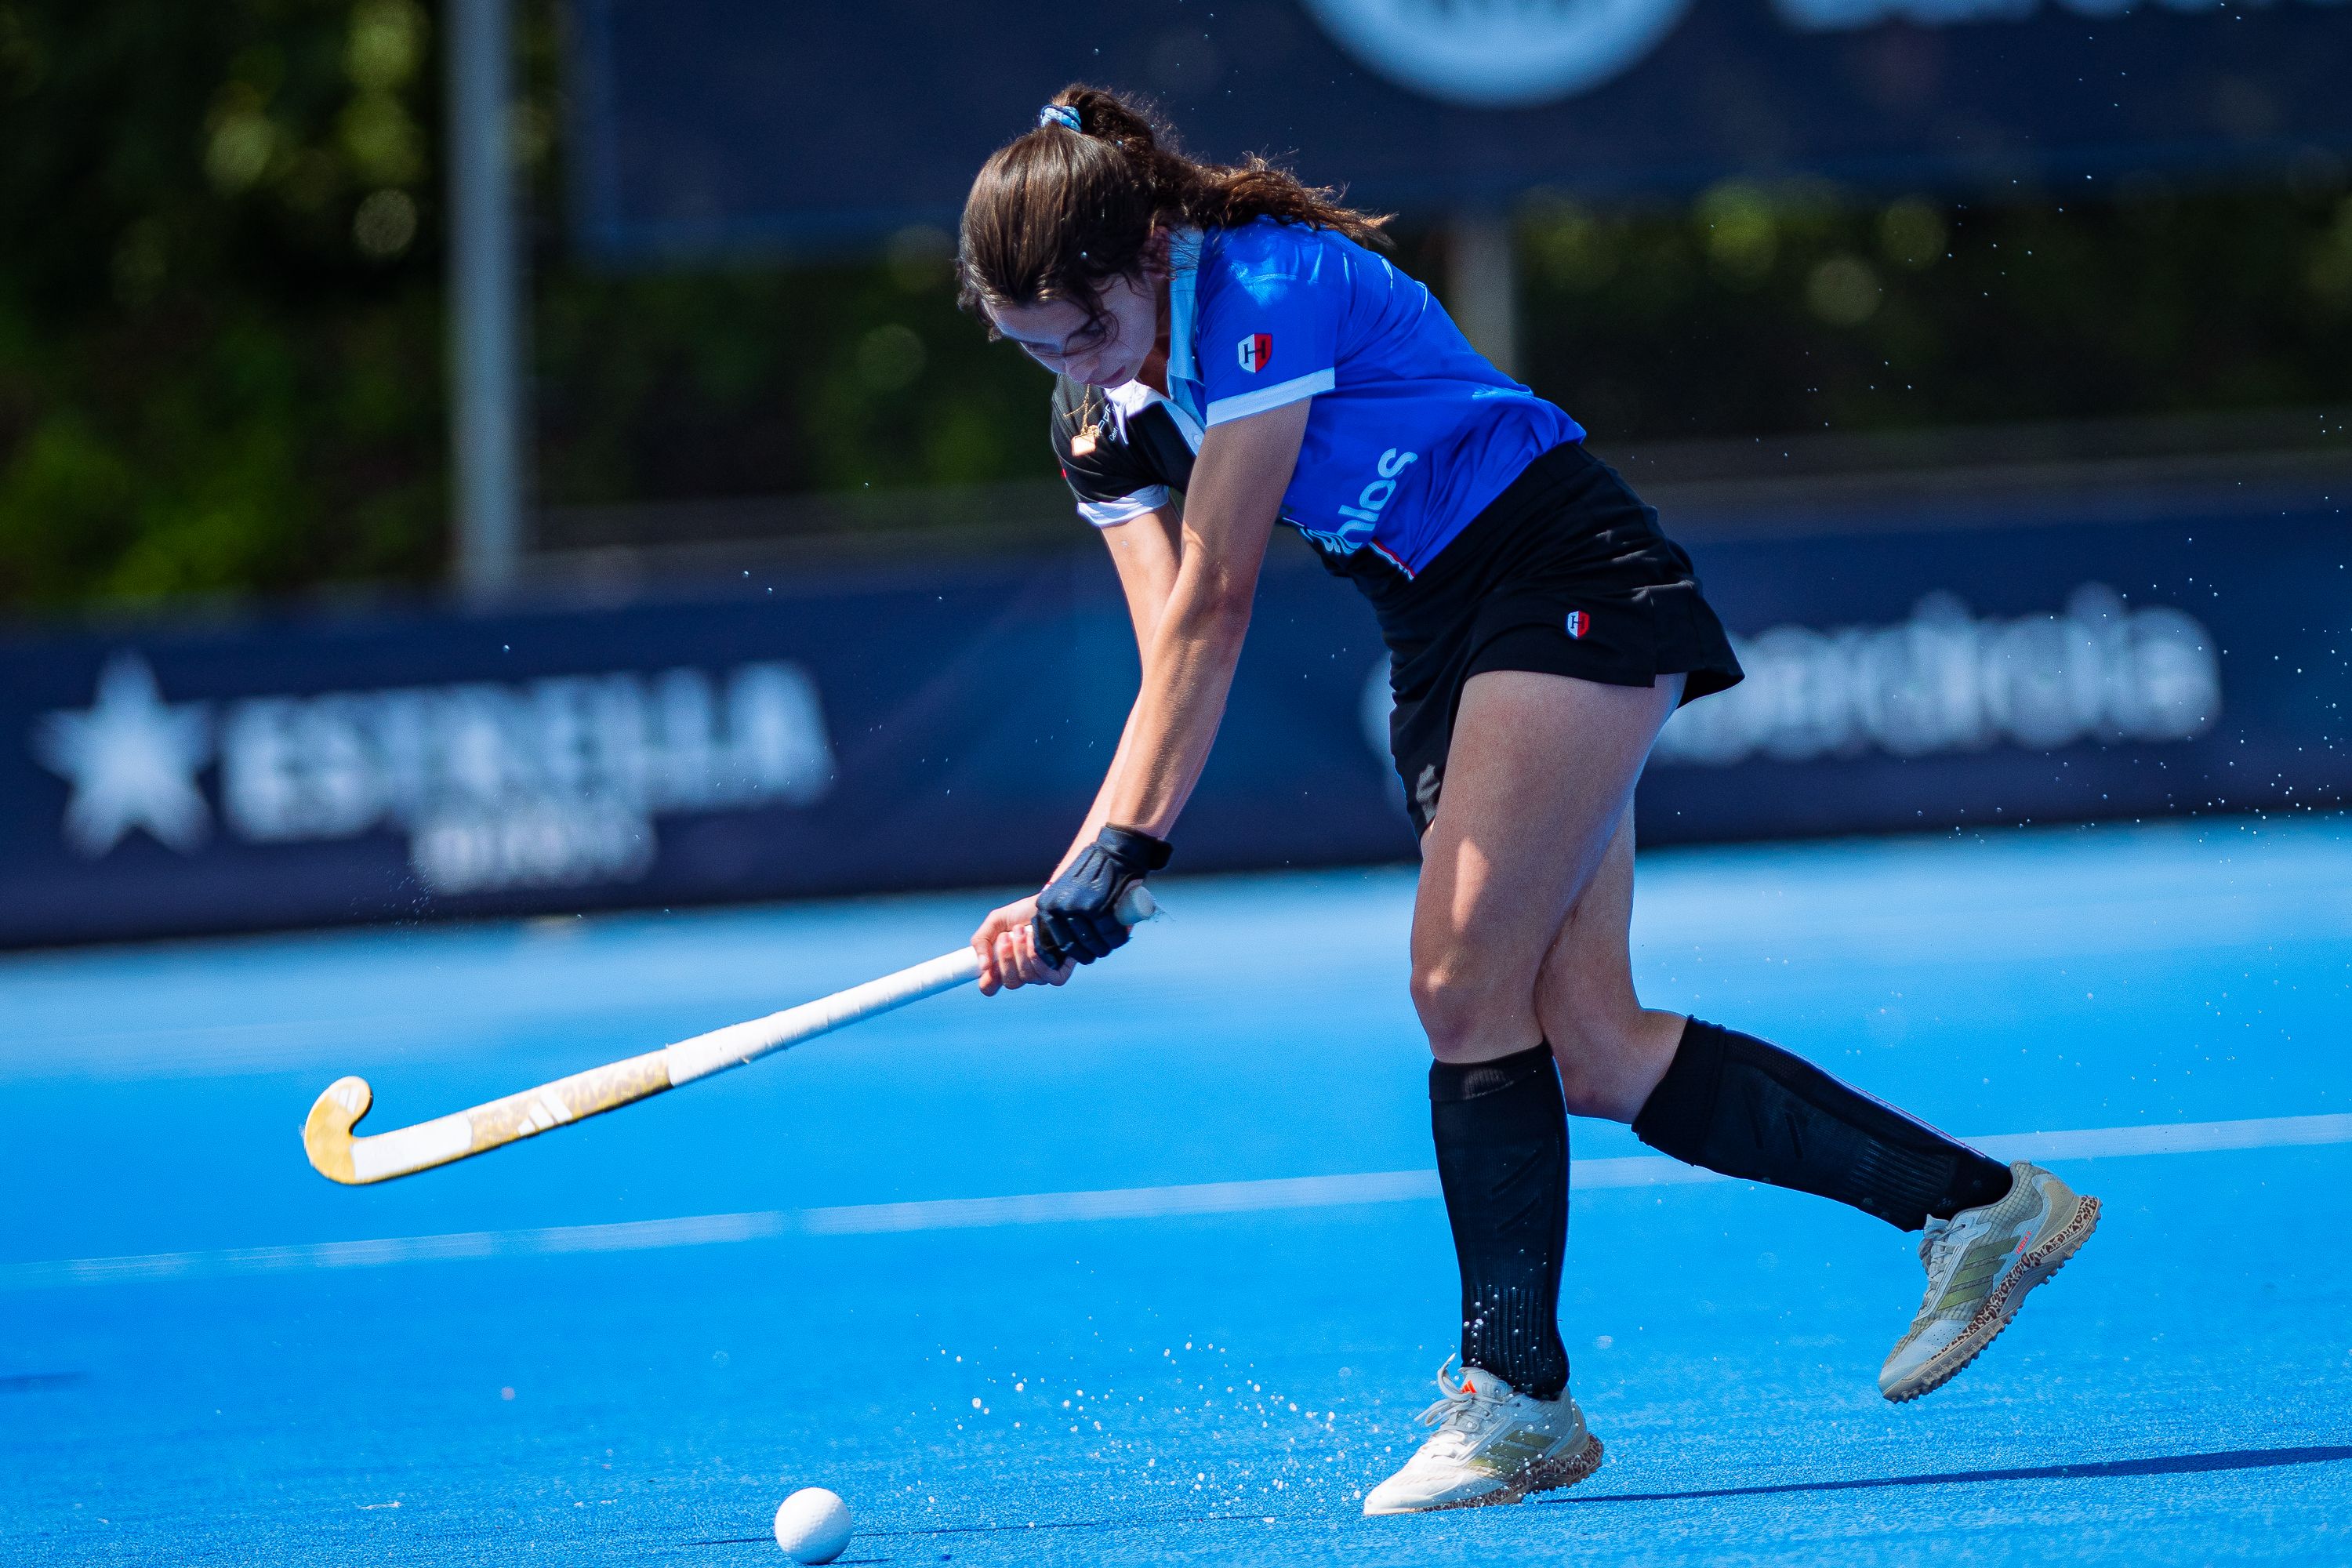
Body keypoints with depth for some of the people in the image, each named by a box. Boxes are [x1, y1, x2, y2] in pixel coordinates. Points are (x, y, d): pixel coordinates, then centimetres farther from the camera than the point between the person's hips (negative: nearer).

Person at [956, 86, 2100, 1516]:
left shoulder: (1268, 287, -22)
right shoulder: (1106, 404, 2)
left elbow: (1213, 606, -24)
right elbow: (1176, 664, -3)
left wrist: (1117, 853, -25)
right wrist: (1086, 872, -18)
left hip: (1572, 583, -8)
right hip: (1444, 638, 8)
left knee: (1465, 977, -18)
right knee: (1591, 1051, -1)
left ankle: (1517, 1397, -11)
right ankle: (1979, 1205, 8)